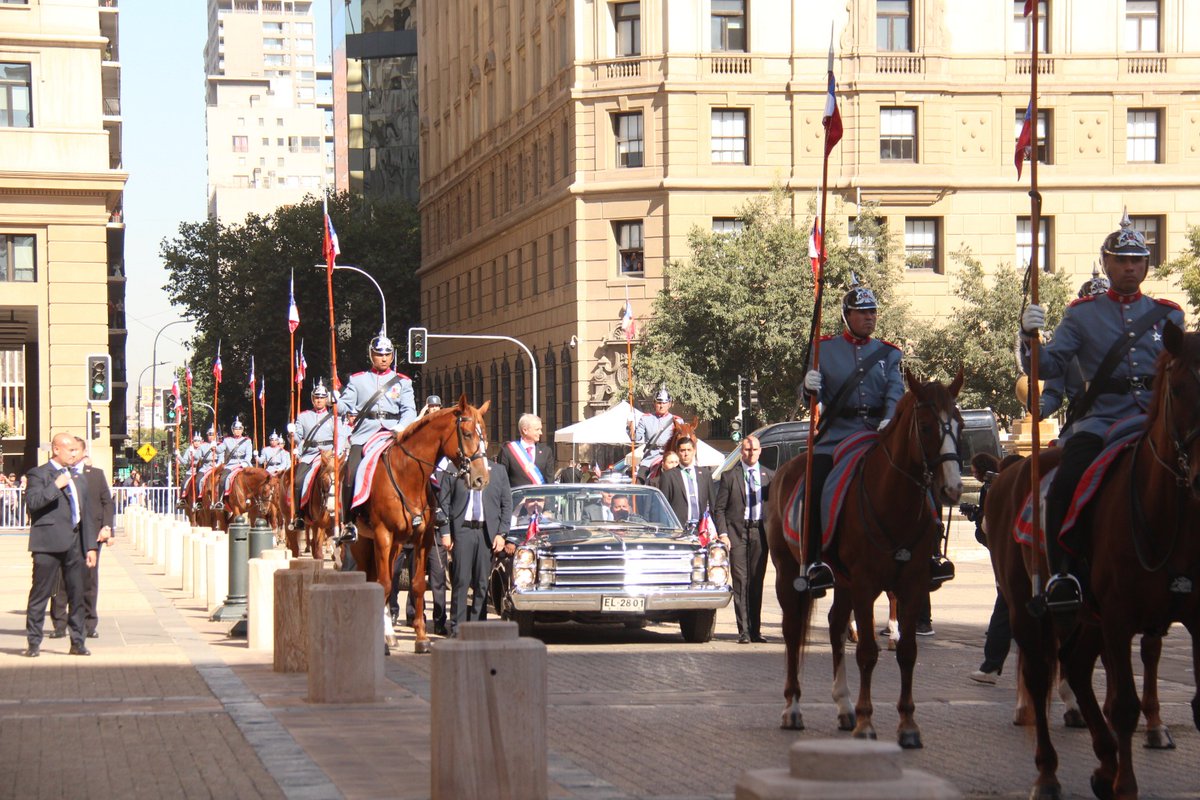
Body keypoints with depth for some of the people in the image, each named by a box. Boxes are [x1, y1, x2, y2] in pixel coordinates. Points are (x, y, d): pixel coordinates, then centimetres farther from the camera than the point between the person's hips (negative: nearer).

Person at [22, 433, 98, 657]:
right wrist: (56, 486, -17)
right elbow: (32, 502, -16)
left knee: (77, 594, 6)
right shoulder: (39, 474, -1)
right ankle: (33, 643, 3)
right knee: (40, 593, -3)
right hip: (49, 543, -6)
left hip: (74, 544, 6)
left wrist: (90, 546, 15)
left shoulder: (78, 479, 20)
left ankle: (77, 642, 12)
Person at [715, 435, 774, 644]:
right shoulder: (729, 476, 4)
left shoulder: (769, 476, 12)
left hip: (761, 531, 2)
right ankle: (743, 631, -7)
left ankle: (755, 630, 10)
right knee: (740, 581, -7)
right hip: (737, 531, -2)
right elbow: (719, 508, 3)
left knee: (757, 582, 5)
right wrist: (723, 534, -8)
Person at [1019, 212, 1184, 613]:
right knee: (1066, 487, -27)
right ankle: (1062, 574, -19)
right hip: (1101, 421, -2)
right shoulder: (1082, 315, 11)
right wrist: (1030, 336, -15)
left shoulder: (1168, 315, 16)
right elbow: (1046, 366, 3)